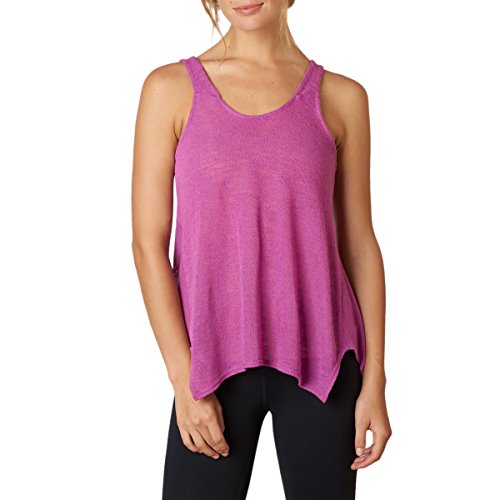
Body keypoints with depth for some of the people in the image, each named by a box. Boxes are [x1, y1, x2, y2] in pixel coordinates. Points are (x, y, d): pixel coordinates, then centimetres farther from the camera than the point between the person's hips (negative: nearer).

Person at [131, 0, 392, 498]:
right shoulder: (171, 88, 0)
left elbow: (359, 243, 6)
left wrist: (375, 380, 2)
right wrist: (185, 381, -8)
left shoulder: (341, 98, 4)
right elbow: (148, 242, -3)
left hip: (319, 358, 1)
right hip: (216, 358, -1)